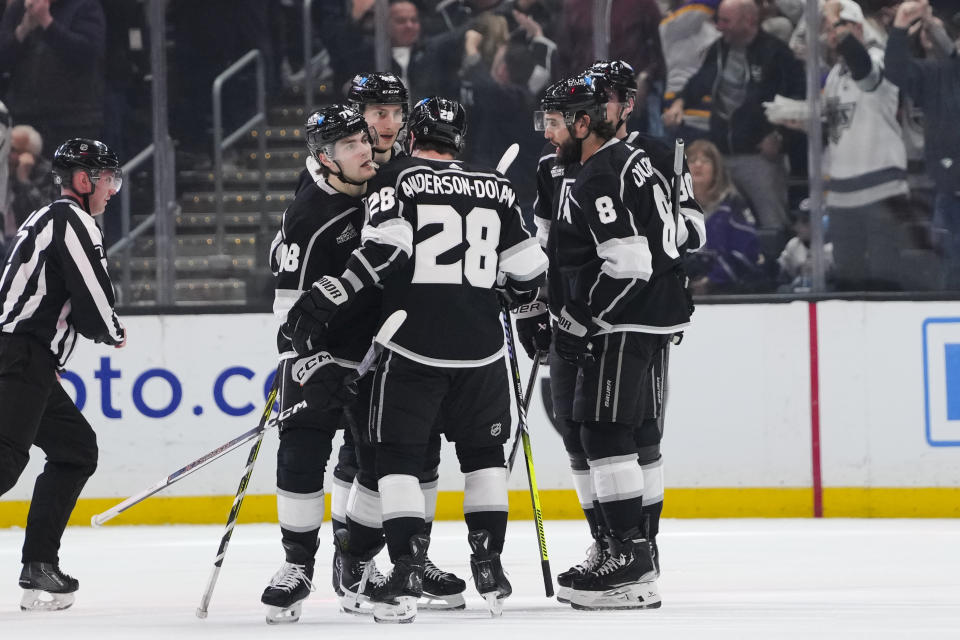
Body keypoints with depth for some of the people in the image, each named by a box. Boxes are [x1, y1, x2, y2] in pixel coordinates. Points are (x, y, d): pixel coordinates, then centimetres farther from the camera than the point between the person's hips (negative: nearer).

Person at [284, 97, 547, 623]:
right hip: (481, 343, 4)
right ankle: (489, 564, 16)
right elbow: (525, 265, 12)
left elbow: (384, 250, -16)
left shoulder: (395, 180, -1)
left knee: (398, 455, 1)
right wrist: (529, 306, 33)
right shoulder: (496, 187, 11)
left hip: (414, 344, -4)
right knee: (482, 452, 19)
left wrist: (325, 300, -18)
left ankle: (407, 571, -11)